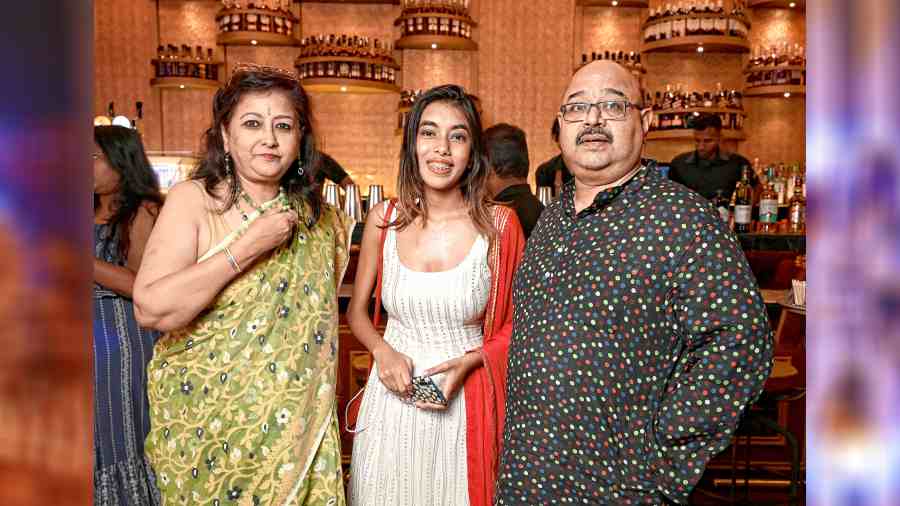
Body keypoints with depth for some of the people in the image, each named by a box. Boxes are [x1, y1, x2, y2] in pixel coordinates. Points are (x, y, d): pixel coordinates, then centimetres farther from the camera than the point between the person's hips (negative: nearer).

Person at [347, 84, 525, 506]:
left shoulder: (498, 224, -9)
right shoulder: (384, 219, -3)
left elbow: (517, 324, 0)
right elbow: (356, 310, 9)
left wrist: (469, 362, -14)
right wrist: (382, 350, -9)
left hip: (465, 403, -2)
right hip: (392, 395, 2)